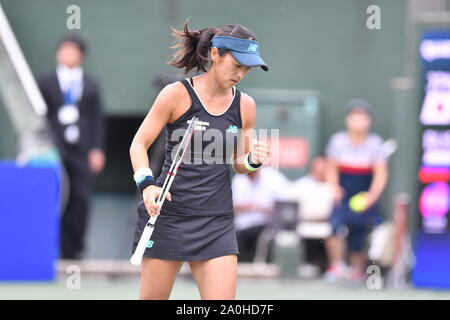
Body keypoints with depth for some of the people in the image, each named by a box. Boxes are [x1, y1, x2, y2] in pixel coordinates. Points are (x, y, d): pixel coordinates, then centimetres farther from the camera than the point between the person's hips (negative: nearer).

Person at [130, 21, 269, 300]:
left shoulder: (245, 105, 6)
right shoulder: (177, 94, -6)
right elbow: (139, 144, -3)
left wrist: (252, 161, -6)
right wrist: (146, 184, -19)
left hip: (217, 223, 3)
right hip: (167, 214, -3)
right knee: (153, 297, 5)